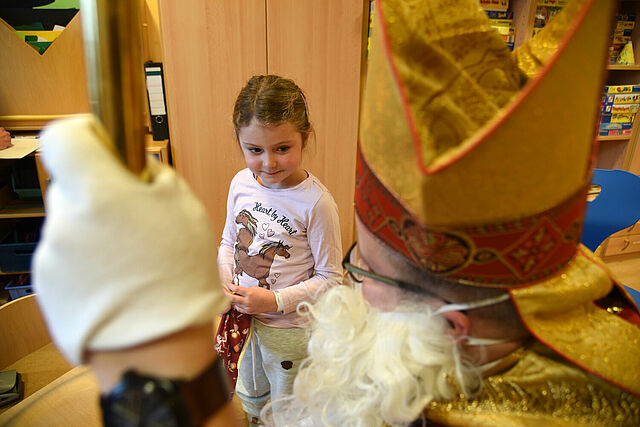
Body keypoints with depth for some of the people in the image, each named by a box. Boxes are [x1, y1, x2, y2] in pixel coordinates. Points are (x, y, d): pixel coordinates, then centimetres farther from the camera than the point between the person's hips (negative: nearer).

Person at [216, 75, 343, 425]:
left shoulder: (316, 202, -25)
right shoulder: (241, 183, -8)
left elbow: (330, 278, -18)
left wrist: (275, 301, -24)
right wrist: (222, 281, -9)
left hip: (290, 329, -5)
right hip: (243, 319, 5)